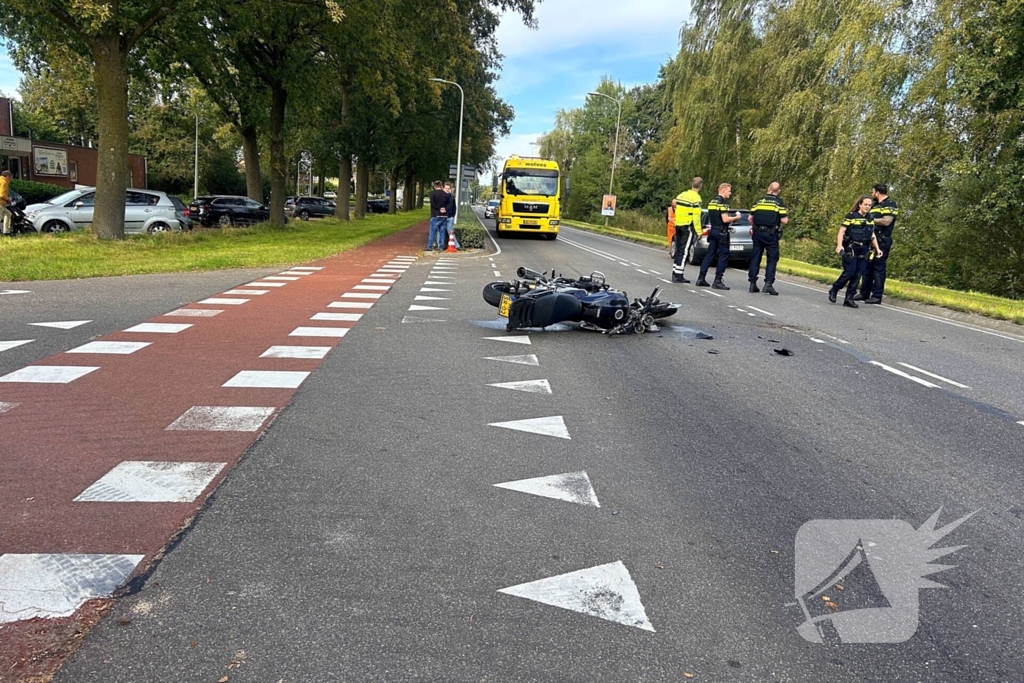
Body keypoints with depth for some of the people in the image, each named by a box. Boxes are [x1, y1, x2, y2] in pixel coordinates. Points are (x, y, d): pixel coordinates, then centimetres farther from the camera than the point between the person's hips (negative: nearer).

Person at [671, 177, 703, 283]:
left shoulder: (681, 195, 10)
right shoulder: (696, 198, -12)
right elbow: (696, 216, -16)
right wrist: (699, 231, -12)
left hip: (678, 225, 7)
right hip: (688, 227, -7)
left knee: (678, 250, 13)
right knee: (684, 250, -4)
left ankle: (675, 274, 16)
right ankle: (679, 275, -6)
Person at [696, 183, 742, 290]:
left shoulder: (712, 202, 15)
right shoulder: (723, 202, -13)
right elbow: (725, 219, -20)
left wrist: (731, 216, 18)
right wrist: (736, 218, -4)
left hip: (713, 231, 9)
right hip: (721, 232, -9)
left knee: (709, 254, 11)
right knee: (723, 256, -3)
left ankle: (701, 279, 10)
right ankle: (717, 281, -4)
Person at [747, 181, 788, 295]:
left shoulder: (759, 201, 8)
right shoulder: (779, 202, -3)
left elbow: (750, 218, 8)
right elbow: (784, 221, -8)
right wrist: (786, 216, 14)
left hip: (757, 233, 4)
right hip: (771, 234, -3)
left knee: (755, 258, 9)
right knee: (772, 259, 3)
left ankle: (752, 284, 10)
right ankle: (768, 283, -7)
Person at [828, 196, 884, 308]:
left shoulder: (870, 219, 14)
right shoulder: (851, 216, -4)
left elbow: (872, 235, 19)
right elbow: (841, 231, -10)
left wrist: (877, 248, 12)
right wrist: (839, 245, -22)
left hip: (863, 250, 6)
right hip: (850, 249, -6)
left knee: (858, 275, 0)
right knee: (849, 272, -13)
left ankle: (849, 299, 4)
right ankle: (834, 290, 8)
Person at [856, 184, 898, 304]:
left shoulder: (890, 205, -7)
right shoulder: (875, 205, 20)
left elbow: (886, 221, -19)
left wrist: (872, 219, -10)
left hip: (882, 241, -8)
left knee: (878, 268, -5)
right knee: (867, 267, 10)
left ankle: (877, 296, -3)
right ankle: (864, 293, 17)